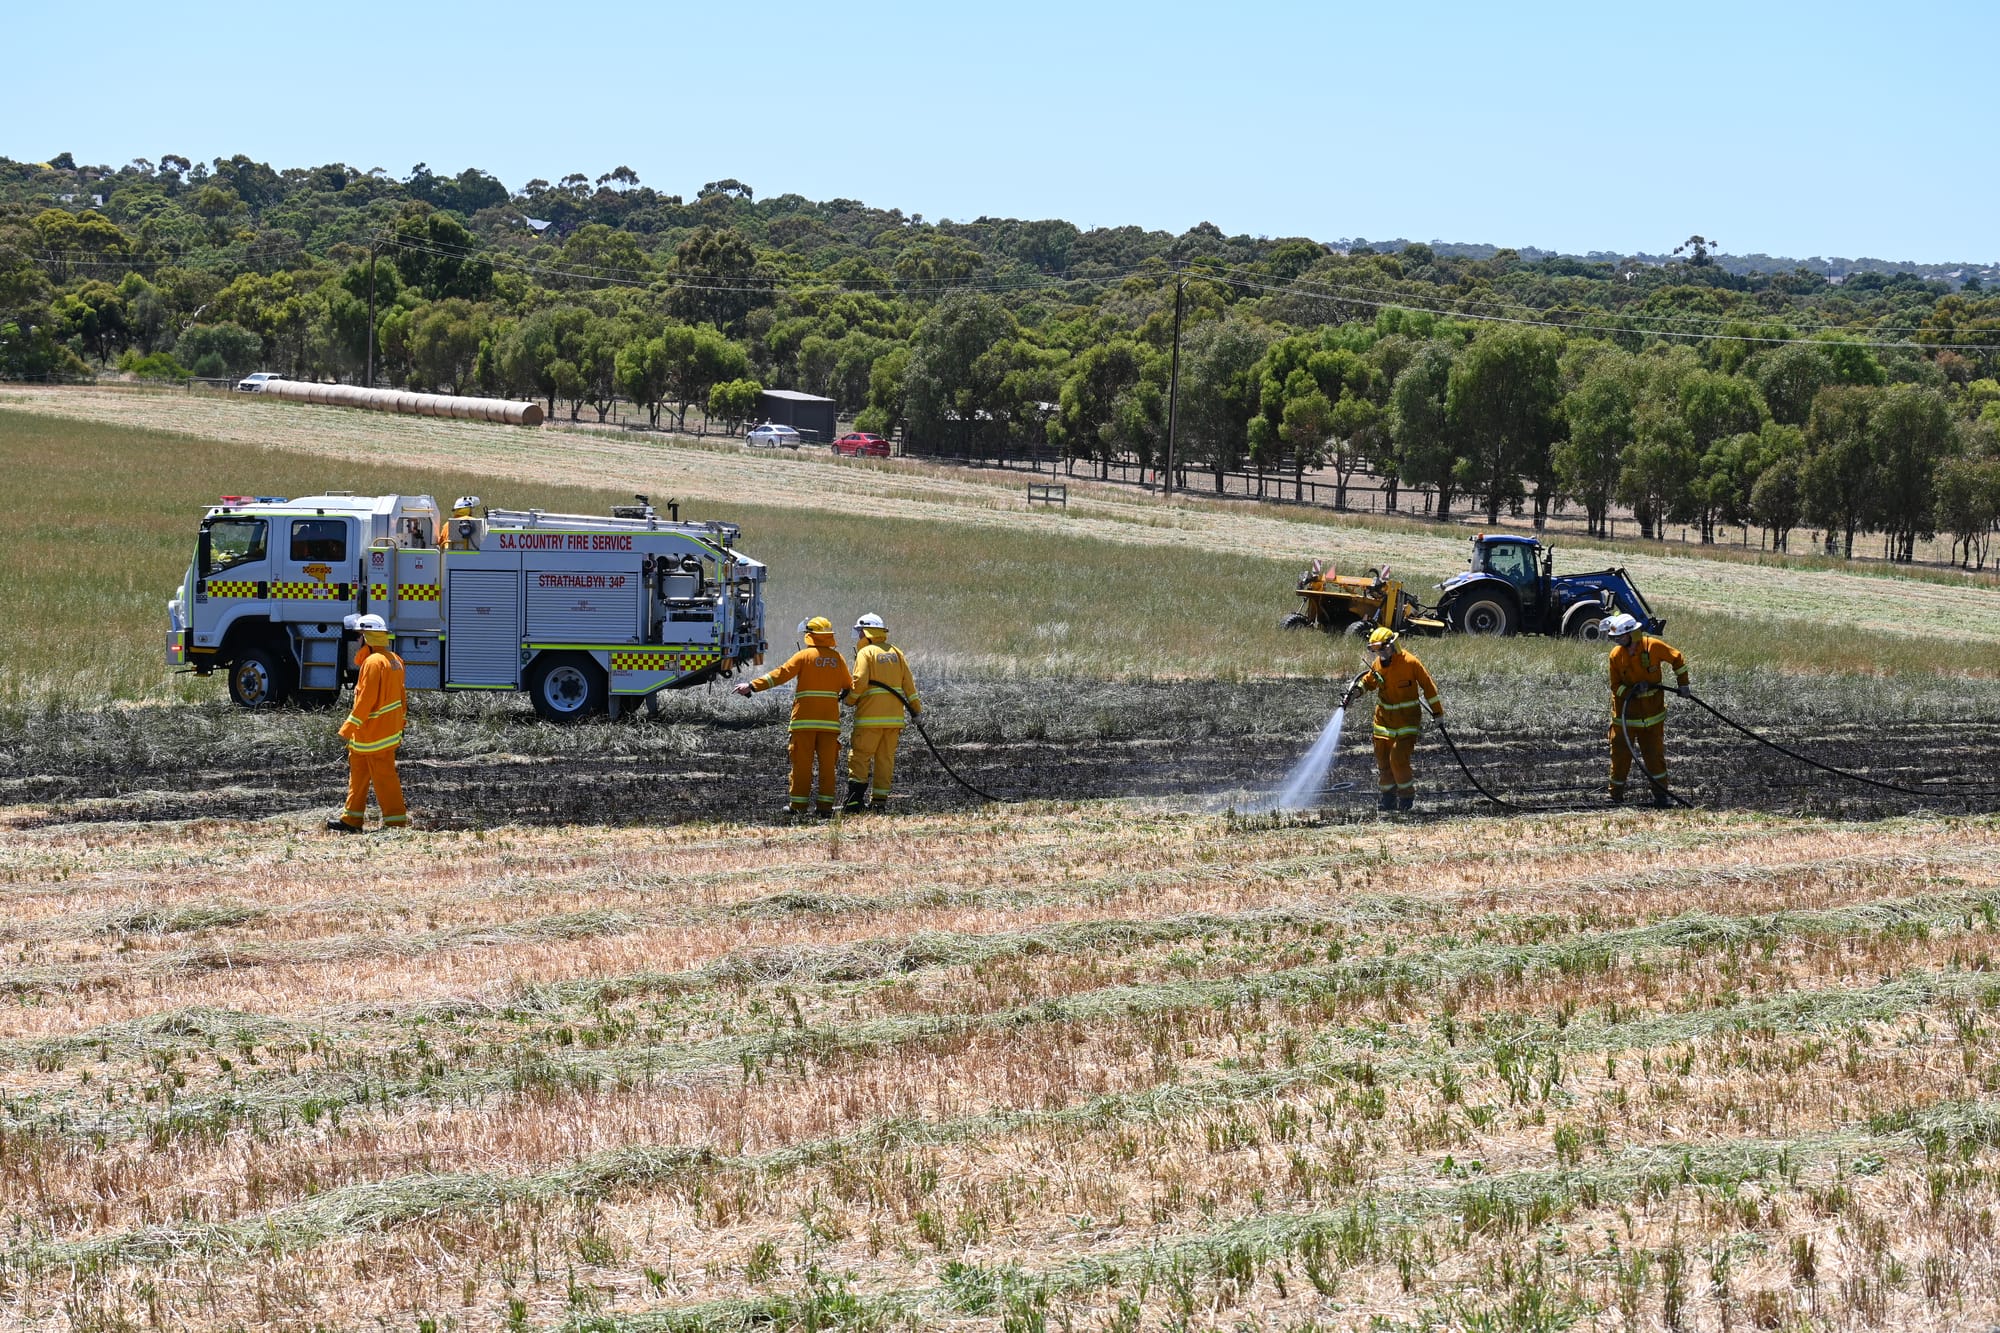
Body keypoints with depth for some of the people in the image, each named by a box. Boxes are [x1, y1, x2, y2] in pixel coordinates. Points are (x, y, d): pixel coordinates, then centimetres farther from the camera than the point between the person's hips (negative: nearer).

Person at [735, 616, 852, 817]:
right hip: (829, 718, 3)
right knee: (827, 762, 6)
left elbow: (780, 675, -10)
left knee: (802, 762, 2)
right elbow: (848, 686, 15)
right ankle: (825, 804, 4)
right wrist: (843, 696, 38)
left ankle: (799, 804, 3)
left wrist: (752, 686, -10)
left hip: (805, 718, -3)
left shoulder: (804, 656, -5)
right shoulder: (838, 658, 6)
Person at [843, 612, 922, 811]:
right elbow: (908, 682, 13)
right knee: (886, 758, 8)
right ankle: (880, 800, 6)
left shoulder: (866, 653, -5)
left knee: (859, 756, -3)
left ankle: (855, 797, -12)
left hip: (870, 716, -6)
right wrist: (915, 707, 19)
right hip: (894, 716, 6)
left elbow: (860, 682, -15)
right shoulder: (896, 652, 13)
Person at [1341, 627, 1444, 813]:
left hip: (1407, 719, -5)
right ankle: (1388, 798, 21)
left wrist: (1437, 711, 1)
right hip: (1384, 718, 5)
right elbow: (1368, 681, 21)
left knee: (1399, 758, -13)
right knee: (1383, 760, 5)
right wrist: (1355, 692, 1)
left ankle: (1408, 798, 4)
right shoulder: (1377, 664, 2)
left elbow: (1428, 686, -5)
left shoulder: (1409, 662, -14)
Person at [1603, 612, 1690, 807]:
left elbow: (1677, 658, 5)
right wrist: (1632, 690, -22)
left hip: (1652, 713, 0)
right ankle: (1616, 796, 11)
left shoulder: (1653, 646, -12)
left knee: (1655, 754, 4)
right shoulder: (1616, 655, -8)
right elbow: (1615, 687, -3)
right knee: (1620, 754, 1)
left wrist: (1682, 684, 6)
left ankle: (1660, 793, 15)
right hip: (1625, 713, 0)